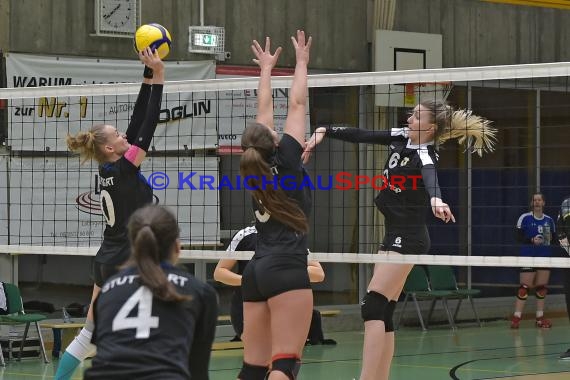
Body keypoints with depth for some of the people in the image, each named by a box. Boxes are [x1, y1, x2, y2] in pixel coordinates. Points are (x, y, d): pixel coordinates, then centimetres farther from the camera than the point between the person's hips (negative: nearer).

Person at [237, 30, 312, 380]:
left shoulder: (255, 167, 12)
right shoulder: (286, 160, -2)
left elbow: (264, 113, 24)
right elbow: (297, 106, 5)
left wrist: (267, 68, 34)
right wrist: (302, 62, 16)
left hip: (256, 272, 7)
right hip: (287, 271, -7)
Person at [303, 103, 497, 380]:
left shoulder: (425, 155, -19)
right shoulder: (401, 138, 6)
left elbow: (430, 176, -42)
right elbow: (361, 136, 16)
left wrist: (435, 199, -63)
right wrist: (324, 131, 5)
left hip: (407, 238, -9)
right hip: (396, 235, 9)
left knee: (372, 307, -17)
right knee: (383, 313, 6)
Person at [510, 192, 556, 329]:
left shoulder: (549, 220, 10)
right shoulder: (525, 218, -4)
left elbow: (554, 238, 13)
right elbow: (519, 237, -7)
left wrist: (551, 238, -9)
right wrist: (532, 240, -22)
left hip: (545, 256, 4)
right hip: (528, 256, -4)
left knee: (542, 287, 6)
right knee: (525, 286, -9)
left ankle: (540, 318, 15)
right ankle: (516, 317, -5)